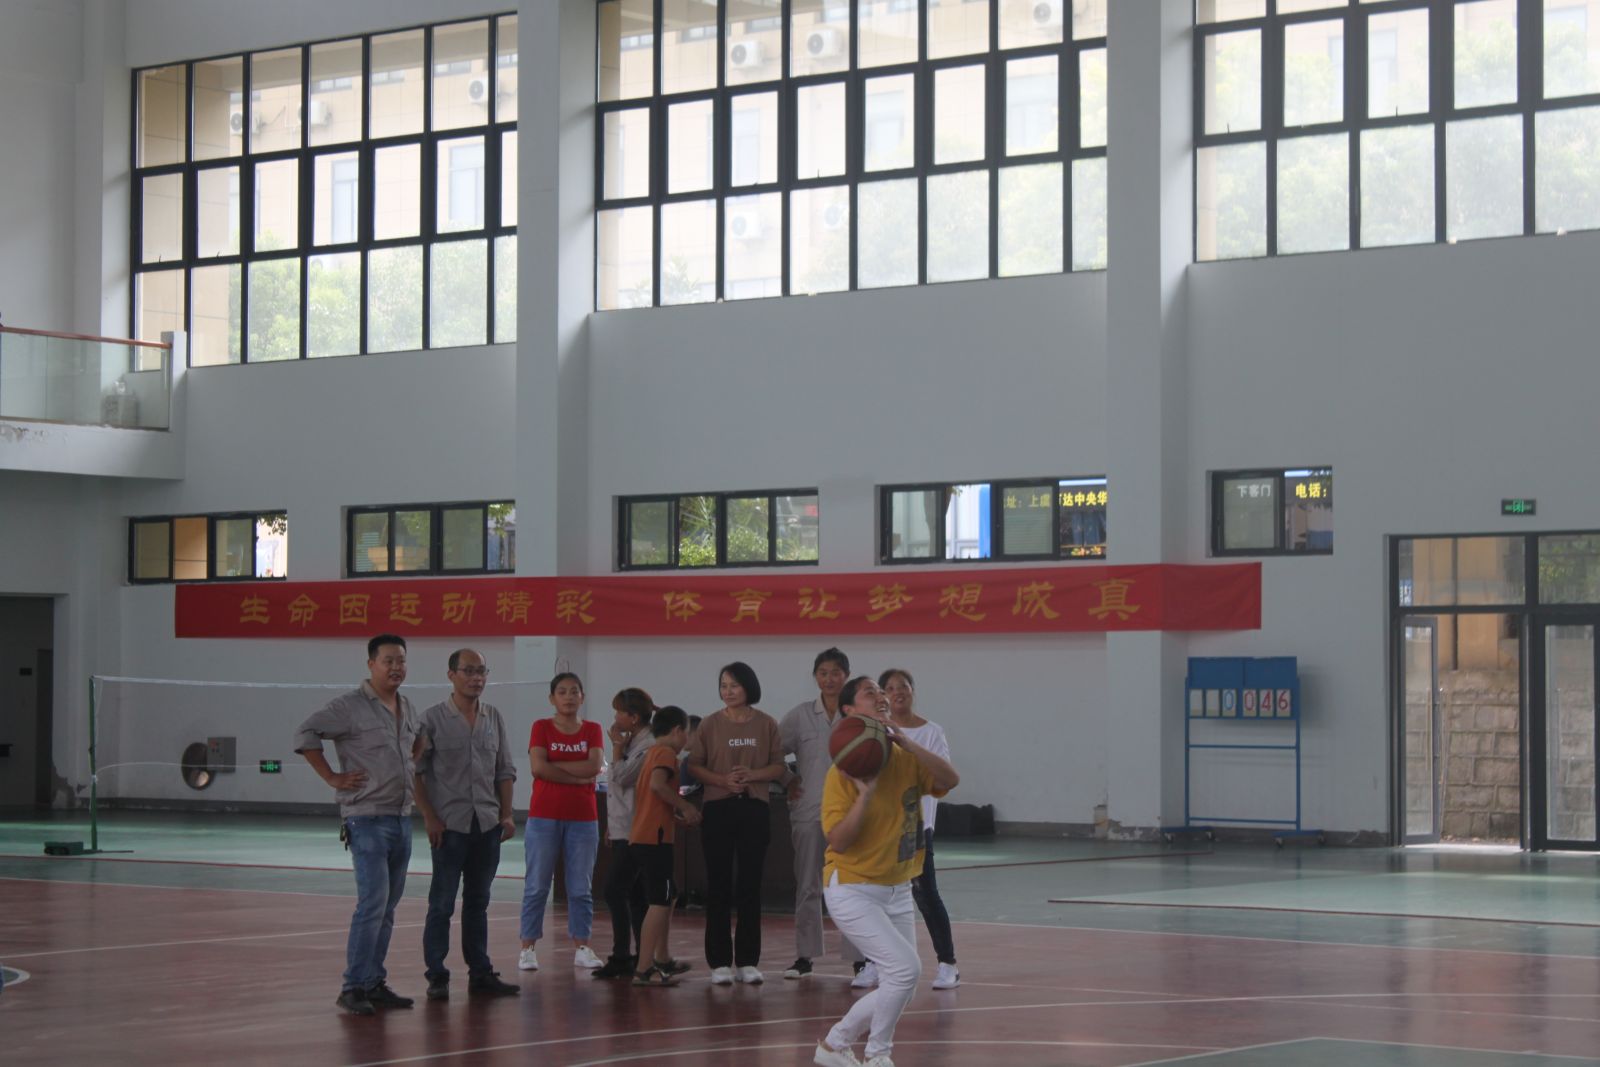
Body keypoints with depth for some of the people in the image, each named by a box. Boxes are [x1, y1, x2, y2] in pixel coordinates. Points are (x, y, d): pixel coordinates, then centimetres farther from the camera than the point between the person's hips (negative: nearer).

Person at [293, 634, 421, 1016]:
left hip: (402, 819, 7)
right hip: (367, 819, -7)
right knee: (373, 902, -14)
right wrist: (332, 777, -13)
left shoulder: (408, 709, 13)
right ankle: (354, 987, -9)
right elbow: (305, 734, -11)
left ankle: (375, 983, 14)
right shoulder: (349, 707, -9)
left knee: (387, 908, 9)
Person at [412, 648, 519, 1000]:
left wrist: (506, 814, 7)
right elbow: (415, 772, -6)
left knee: (478, 902, 11)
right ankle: (437, 977, 3)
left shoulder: (494, 717, 9)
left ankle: (480, 973, 16)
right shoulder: (433, 719, -5)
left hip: (487, 825, 5)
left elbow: (505, 770, 14)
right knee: (441, 903, -1)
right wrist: (429, 817, -11)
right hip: (450, 825, -4)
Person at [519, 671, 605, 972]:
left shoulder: (592, 730, 7)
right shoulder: (542, 727, 2)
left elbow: (594, 766, -10)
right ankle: (528, 948, 4)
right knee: (536, 886, 0)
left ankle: (582, 948, 10)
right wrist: (577, 776, -12)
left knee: (580, 888, 4)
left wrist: (555, 766, -12)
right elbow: (538, 767, -13)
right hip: (544, 816, -2)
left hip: (583, 818, 2)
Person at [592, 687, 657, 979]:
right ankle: (643, 957, 11)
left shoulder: (648, 745, -14)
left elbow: (622, 777, -19)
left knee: (614, 890, -13)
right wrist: (611, 824, 20)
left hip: (634, 831, -10)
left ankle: (621, 957, -12)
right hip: (621, 829, 10)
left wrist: (617, 747, -7)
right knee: (634, 895, 9)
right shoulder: (631, 742, 16)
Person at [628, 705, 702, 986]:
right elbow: (658, 784, -27)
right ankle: (645, 970, -15)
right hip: (655, 837, -10)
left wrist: (679, 813, 16)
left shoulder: (652, 753, 20)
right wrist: (685, 807, -17)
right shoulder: (666, 753, -9)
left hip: (640, 838, 10)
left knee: (667, 897, 22)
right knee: (660, 901, -10)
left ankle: (662, 960, 31)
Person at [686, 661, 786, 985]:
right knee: (718, 885, 1)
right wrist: (722, 780, -16)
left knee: (750, 885, 4)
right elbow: (695, 765, 1)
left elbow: (778, 766, 3)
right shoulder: (710, 724, 2)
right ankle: (719, 961, 5)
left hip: (754, 809, 1)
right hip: (718, 809, -1)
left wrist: (752, 775, -15)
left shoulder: (766, 724, 4)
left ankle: (748, 961, 10)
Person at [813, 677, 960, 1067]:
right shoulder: (843, 771, -16)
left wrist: (908, 745, -24)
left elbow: (951, 780, -15)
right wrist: (865, 794, -32)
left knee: (898, 985, 6)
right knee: (905, 969, -16)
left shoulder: (906, 760, 1)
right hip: (852, 890, -7)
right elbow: (837, 840, -21)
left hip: (896, 891, 7)